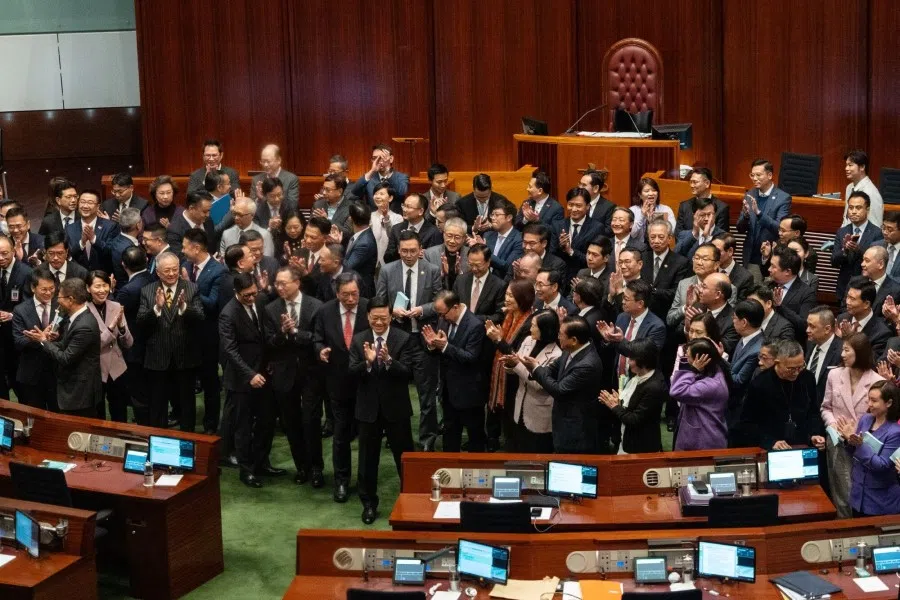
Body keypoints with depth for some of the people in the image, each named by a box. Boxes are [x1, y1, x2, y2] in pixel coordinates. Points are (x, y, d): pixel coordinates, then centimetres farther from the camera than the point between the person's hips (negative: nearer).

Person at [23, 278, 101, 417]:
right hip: (74, 389, 10)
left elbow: (66, 358, -22)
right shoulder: (78, 317, 6)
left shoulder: (84, 326, -25)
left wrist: (43, 340, -12)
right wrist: (55, 339, -6)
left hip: (79, 393, -10)